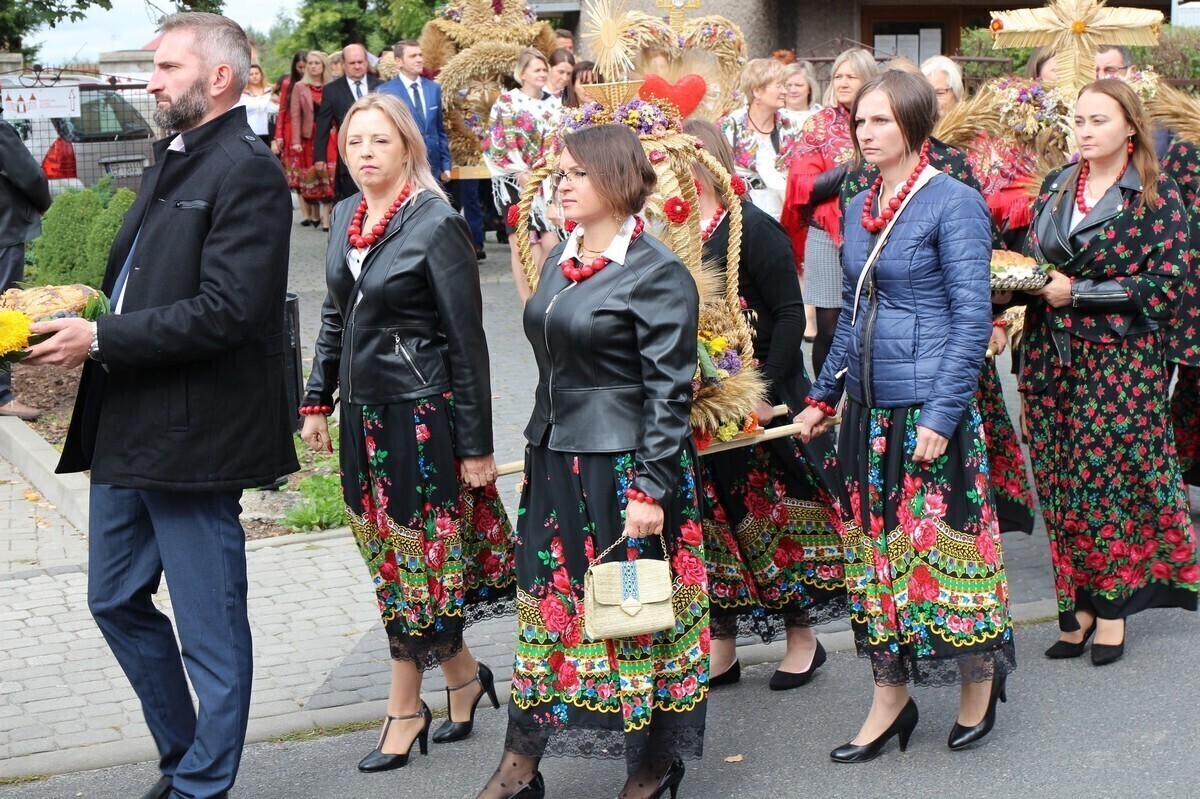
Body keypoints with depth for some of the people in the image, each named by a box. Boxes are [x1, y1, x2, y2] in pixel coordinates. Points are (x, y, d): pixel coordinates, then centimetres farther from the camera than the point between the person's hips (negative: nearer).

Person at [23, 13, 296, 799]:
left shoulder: (247, 173, -14)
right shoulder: (172, 158, 14)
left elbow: (225, 311, -23)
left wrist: (100, 339, -18)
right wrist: (78, 320, 3)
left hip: (192, 436, -10)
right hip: (126, 431, 10)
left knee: (211, 629, 3)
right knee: (117, 601, 19)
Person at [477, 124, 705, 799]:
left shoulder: (658, 273, -12)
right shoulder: (561, 260, 11)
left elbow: (669, 389, -15)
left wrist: (653, 490, -19)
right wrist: (541, 454, 18)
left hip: (625, 466, -7)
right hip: (554, 463, 8)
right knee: (546, 603, 11)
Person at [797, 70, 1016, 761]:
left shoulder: (953, 203, -10)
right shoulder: (859, 209, 11)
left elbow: (973, 318, -14)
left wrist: (942, 416, -19)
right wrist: (824, 396, 16)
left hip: (931, 407, -7)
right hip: (870, 408, 7)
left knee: (945, 545, 2)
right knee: (878, 549, 11)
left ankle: (981, 679, 23)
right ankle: (891, 699, 21)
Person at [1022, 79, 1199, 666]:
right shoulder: (1056, 186, 10)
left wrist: (1077, 294, -14)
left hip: (1120, 362, -4)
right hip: (1050, 357, 4)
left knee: (1110, 480, -1)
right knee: (1060, 485, 5)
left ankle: (1111, 606, 13)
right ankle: (1078, 604, 15)